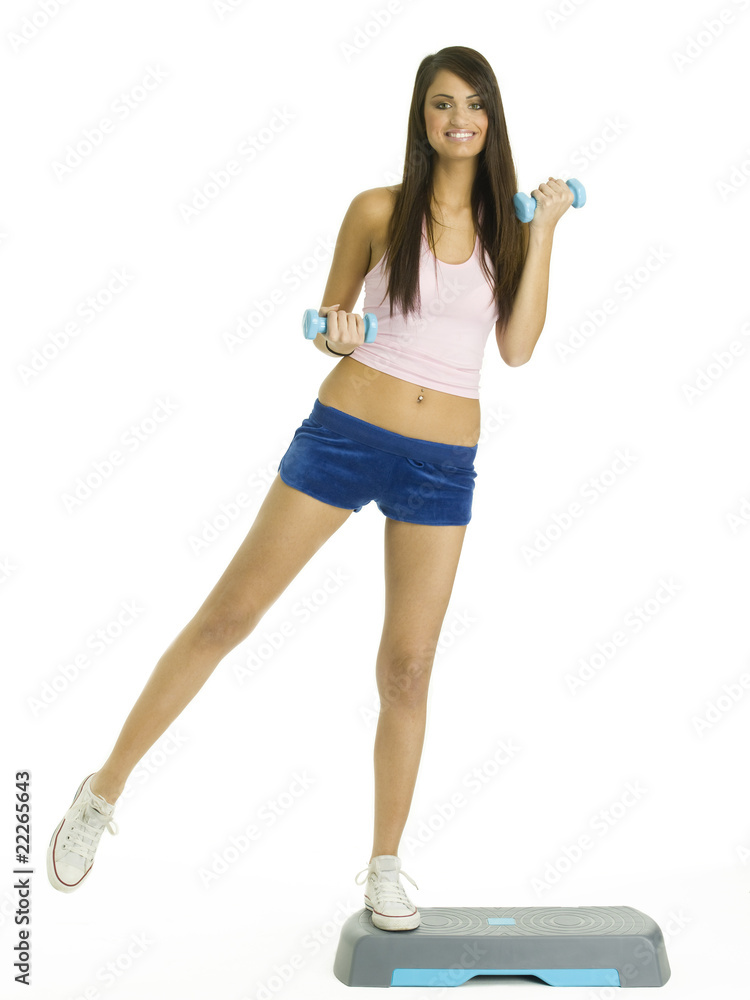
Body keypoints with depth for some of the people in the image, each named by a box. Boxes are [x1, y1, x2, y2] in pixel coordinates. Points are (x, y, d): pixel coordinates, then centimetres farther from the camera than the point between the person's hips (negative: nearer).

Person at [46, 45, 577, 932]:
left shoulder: (507, 225, 6)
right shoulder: (377, 211, 0)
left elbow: (517, 348, -4)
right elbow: (330, 317, 9)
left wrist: (543, 230, -5)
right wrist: (332, 332, -14)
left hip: (443, 464, 2)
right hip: (343, 433, -1)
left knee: (407, 667, 4)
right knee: (229, 611, 0)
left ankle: (385, 867, 20)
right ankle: (104, 792, 15)